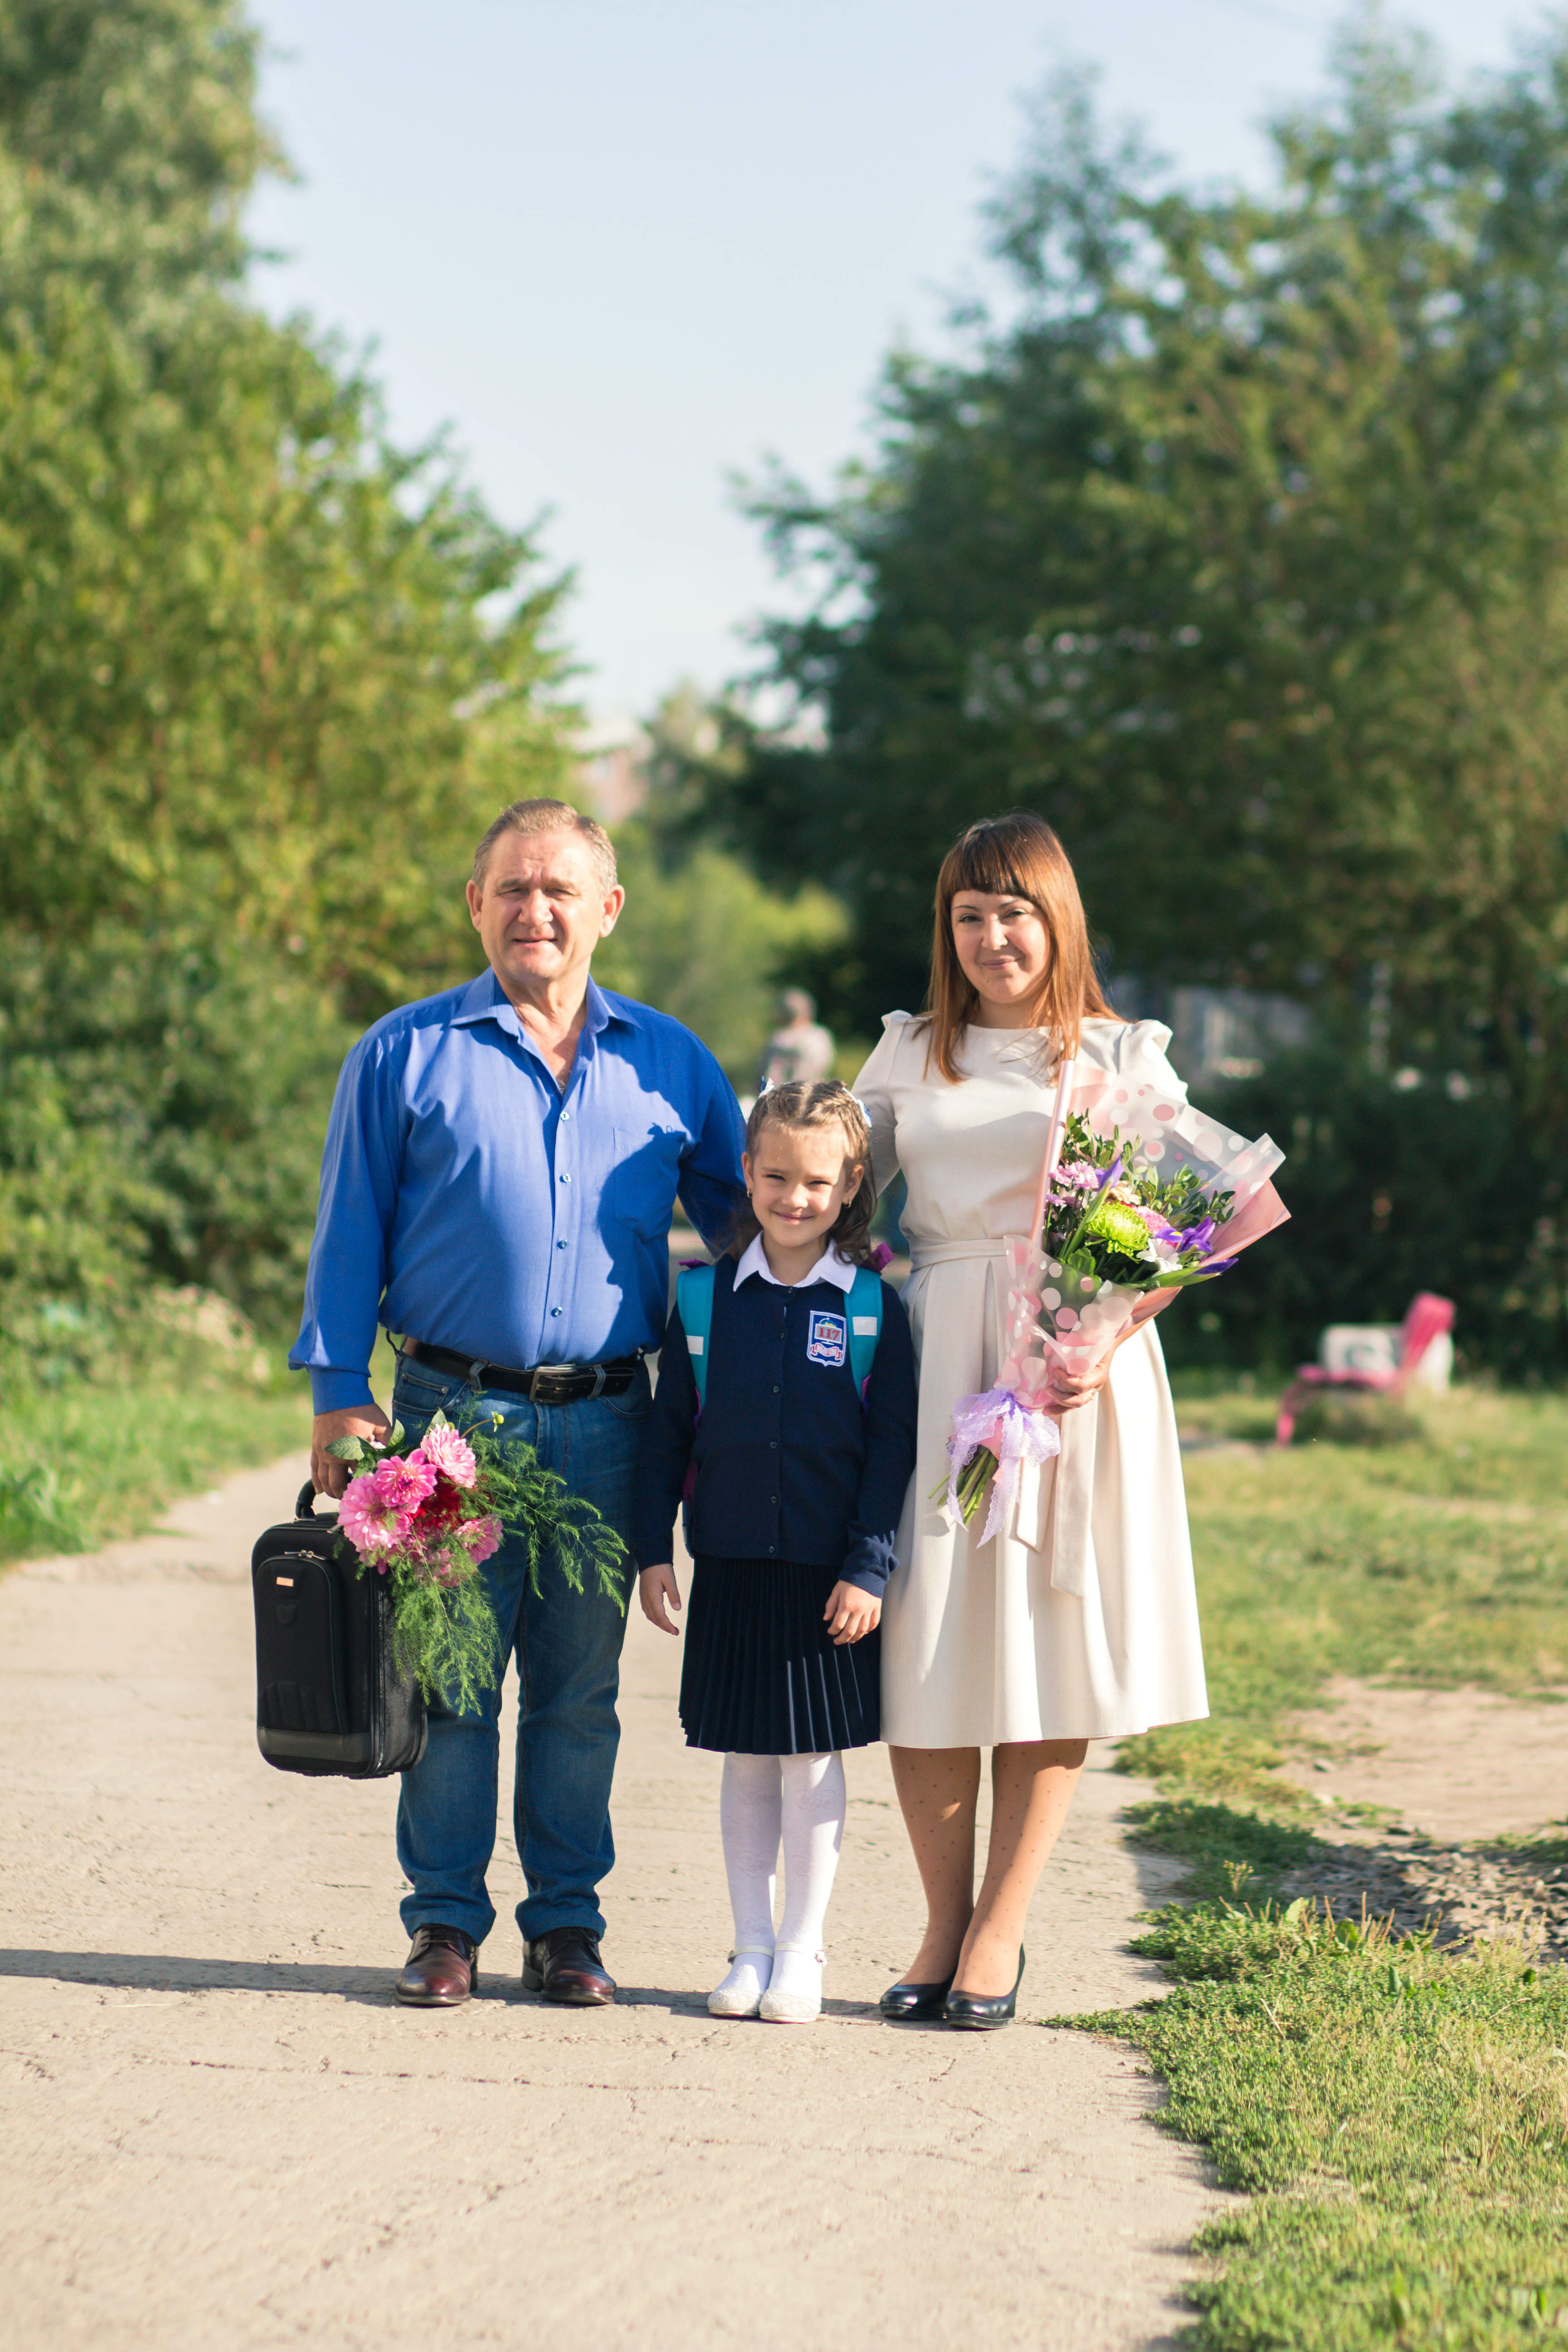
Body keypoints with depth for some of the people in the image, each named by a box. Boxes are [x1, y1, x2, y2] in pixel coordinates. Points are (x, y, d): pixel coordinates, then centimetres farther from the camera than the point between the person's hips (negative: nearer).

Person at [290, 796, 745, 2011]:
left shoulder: (672, 1065, 10)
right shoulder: (406, 1054, 4)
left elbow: (746, 1228, 15)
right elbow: (350, 1235, 4)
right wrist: (339, 1395, -3)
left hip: (605, 1422, 2)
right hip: (455, 1407, -2)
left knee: (581, 1684, 7)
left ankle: (568, 1922, 16)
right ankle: (446, 1923, 9)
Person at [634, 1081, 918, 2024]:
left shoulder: (875, 1308, -3)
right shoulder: (707, 1298, 4)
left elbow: (893, 1447, -3)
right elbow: (670, 1433, 8)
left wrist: (868, 1568, -8)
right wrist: (655, 1548, 4)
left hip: (830, 1580, -2)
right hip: (732, 1569, 2)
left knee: (814, 1757, 3)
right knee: (746, 1761, 9)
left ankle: (803, 1952, 13)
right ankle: (752, 1947, 18)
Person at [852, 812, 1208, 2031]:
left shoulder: (1125, 1058, 5)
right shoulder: (910, 1054, 15)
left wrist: (1106, 1338, -16)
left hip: (1079, 1364, -2)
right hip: (936, 1361, 2)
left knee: (1051, 1644, -1)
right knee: (925, 1641, -1)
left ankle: (1000, 1928, 9)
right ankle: (945, 1923, 11)